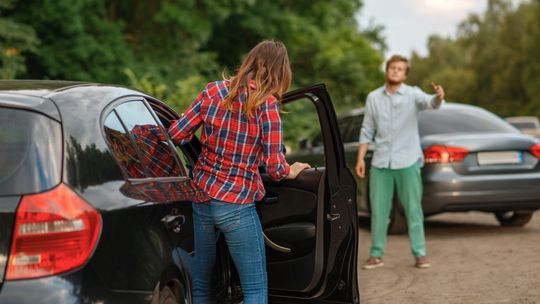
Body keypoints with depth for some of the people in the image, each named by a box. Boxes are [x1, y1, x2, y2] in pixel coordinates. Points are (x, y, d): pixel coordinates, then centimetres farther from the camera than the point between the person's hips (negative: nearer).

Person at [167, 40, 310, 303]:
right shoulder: (266, 104, -11)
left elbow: (176, 134, 3)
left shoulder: (213, 91, 0)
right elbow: (275, 168, -13)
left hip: (200, 199, 5)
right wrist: (290, 172, 9)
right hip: (236, 207, -5)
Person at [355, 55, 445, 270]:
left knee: (413, 209, 2)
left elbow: (430, 102, -25)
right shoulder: (373, 97, 6)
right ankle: (376, 255, 15)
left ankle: (420, 254, 9)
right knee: (378, 210, 6)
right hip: (380, 162, 3)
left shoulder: (413, 94, -3)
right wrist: (360, 159, 4)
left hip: (407, 162, -2)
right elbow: (367, 131, 9)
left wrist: (438, 97, -48)